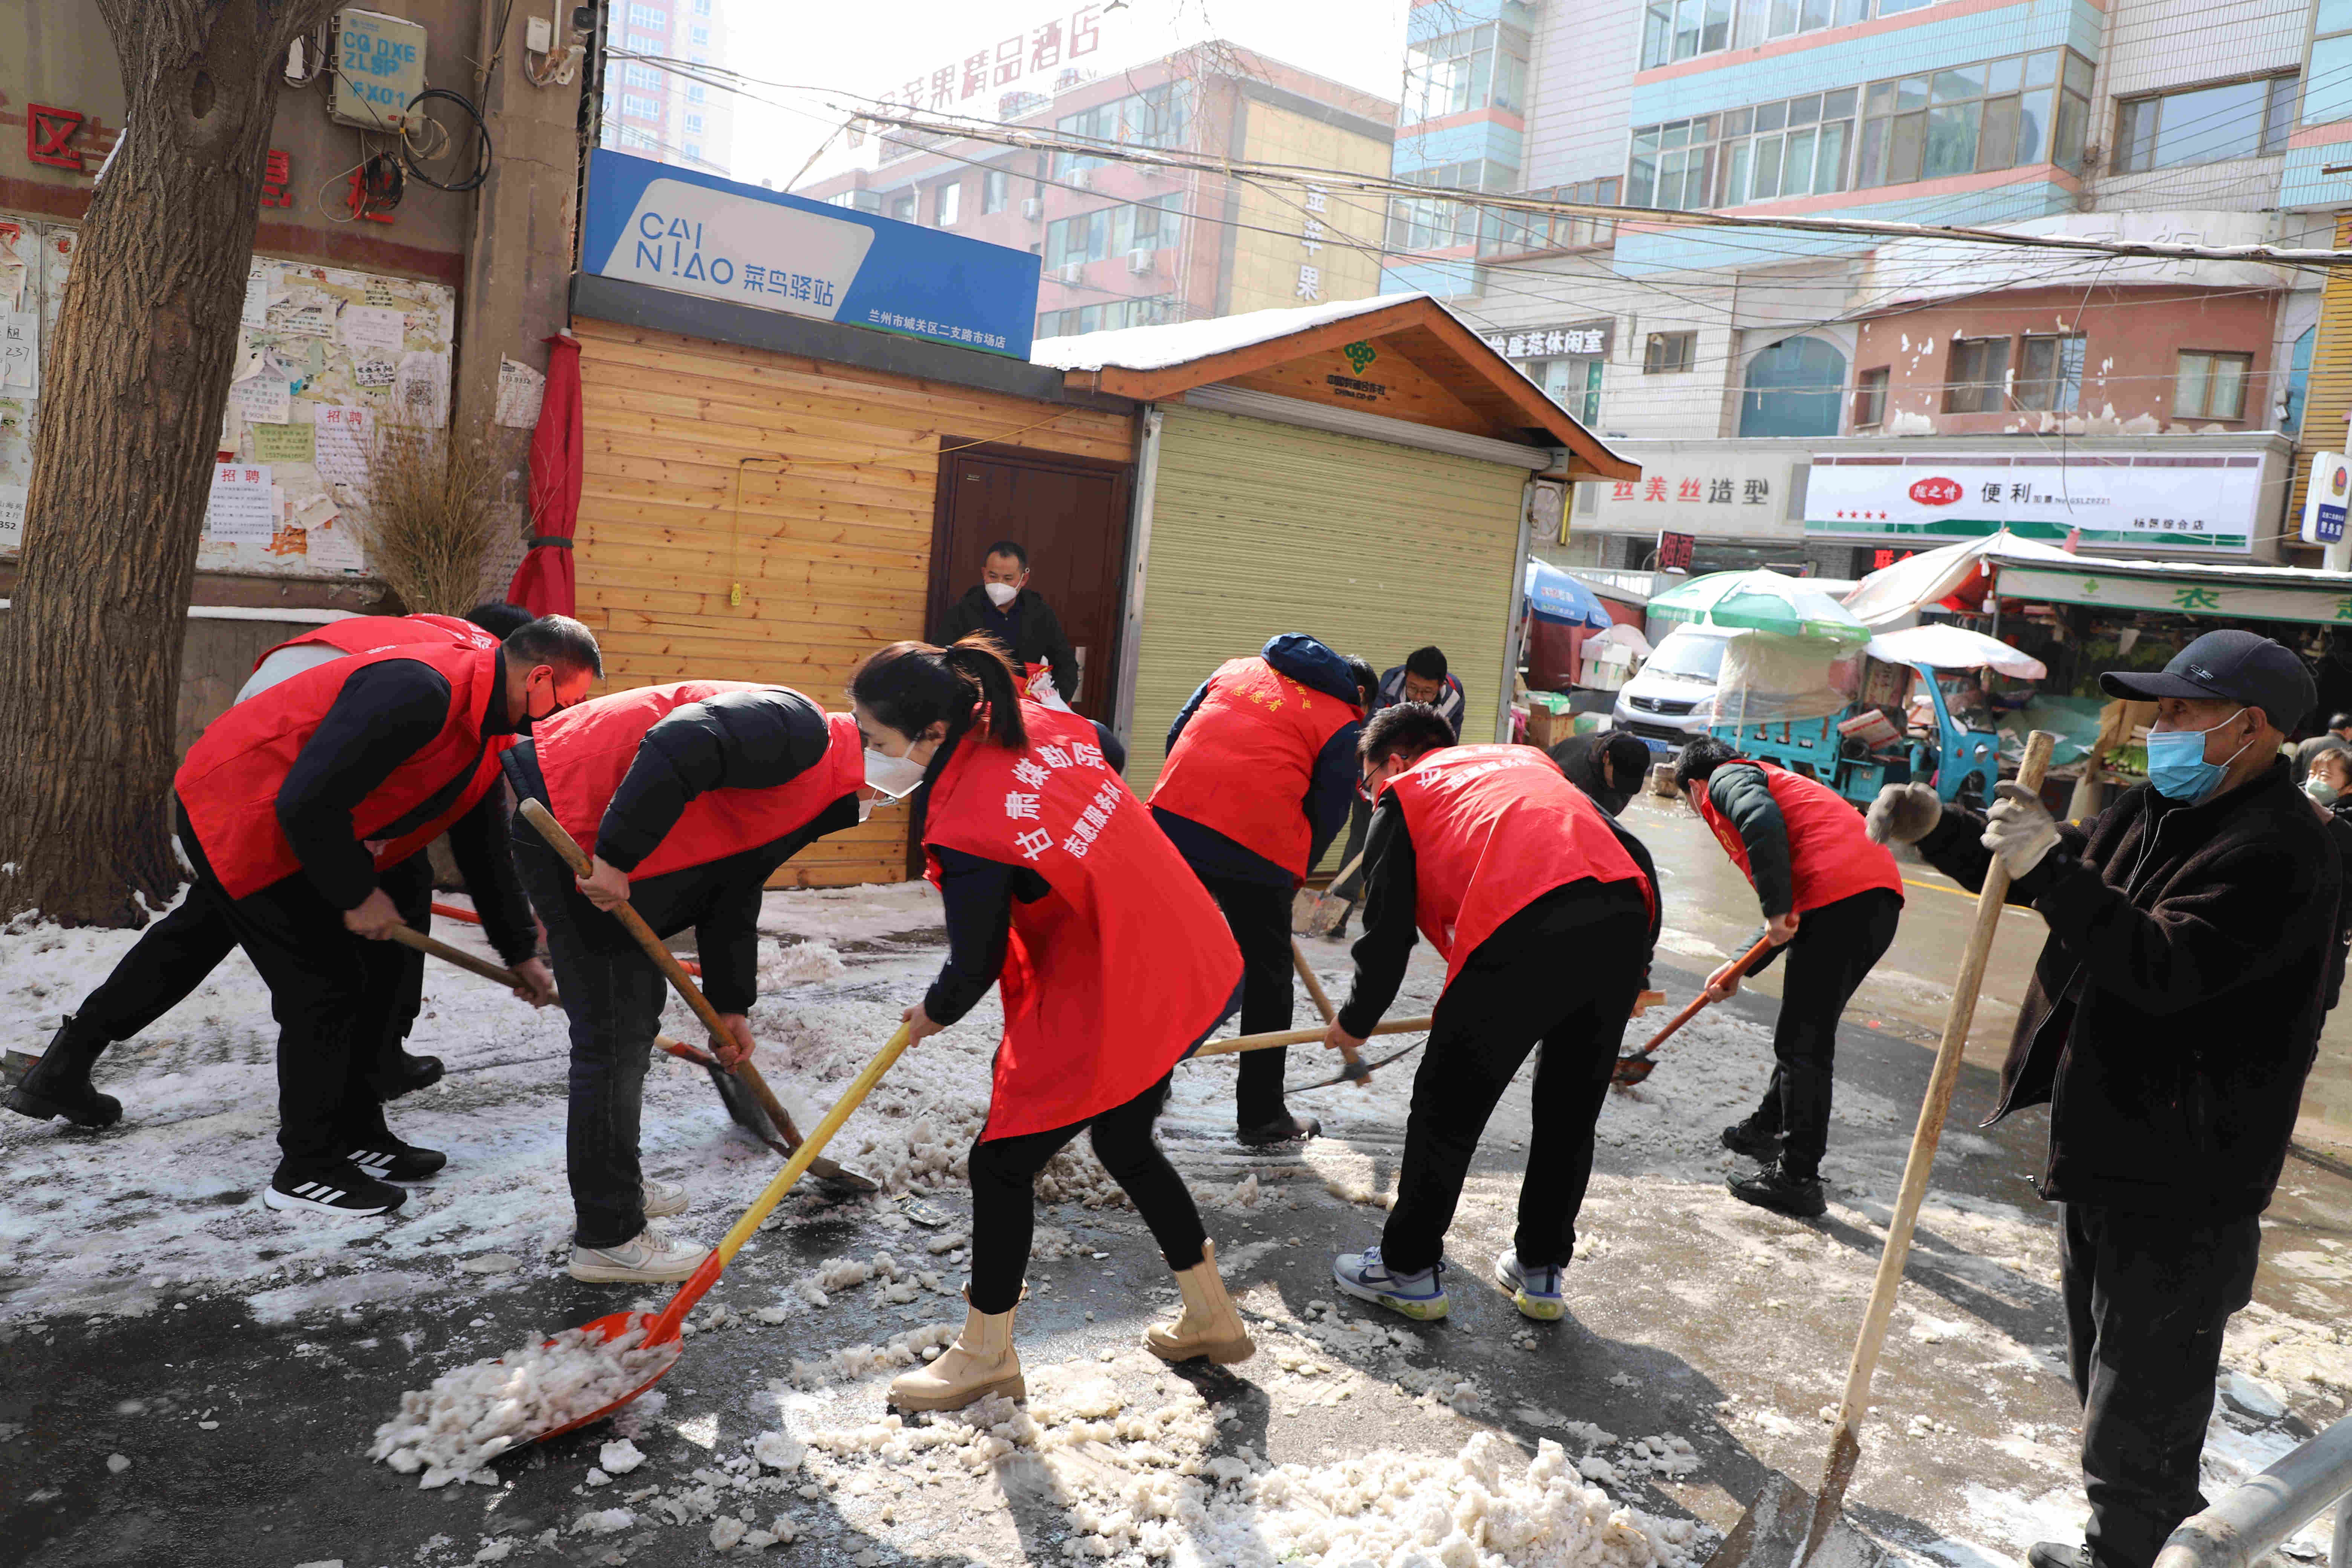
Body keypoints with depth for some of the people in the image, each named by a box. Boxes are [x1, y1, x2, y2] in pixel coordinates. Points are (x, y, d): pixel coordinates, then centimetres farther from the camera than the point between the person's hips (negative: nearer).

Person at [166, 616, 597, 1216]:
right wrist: (358, 894, -18)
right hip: (237, 818, -10)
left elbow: (485, 846, 15)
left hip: (305, 830, 10)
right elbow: (307, 803, -32)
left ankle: (356, 1137, 27)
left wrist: (520, 953, 19)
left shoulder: (485, 723, 4)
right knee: (324, 989, -8)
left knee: (369, 981, 13)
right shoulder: (419, 692, -30)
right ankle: (306, 1169, 6)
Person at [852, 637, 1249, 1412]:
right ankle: (1210, 1316, 40)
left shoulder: (964, 824, -25)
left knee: (1001, 1166, 8)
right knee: (1126, 1144, 27)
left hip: (1109, 1011, -9)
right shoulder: (1043, 725, -3)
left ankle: (986, 1353, 27)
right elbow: (1109, 751, 20)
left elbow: (975, 967, -13)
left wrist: (931, 1015, 9)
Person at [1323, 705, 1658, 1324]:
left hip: (1524, 938, -6)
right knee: (1569, 1114, 22)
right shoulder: (1527, 759, 35)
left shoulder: (1403, 792, 20)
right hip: (1624, 924, 6)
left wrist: (1355, 1023, 28)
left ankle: (1409, 1269, 26)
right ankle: (1541, 1271, 35)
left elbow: (1388, 931, 13)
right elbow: (1633, 854, 26)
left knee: (1448, 1106, 13)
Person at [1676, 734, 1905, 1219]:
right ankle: (1770, 1127, 39)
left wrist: (1778, 910, -15)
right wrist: (1738, 968, 36)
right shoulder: (1773, 780, 36)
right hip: (1880, 895, 9)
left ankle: (1798, 1180, 3)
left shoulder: (1727, 779, 10)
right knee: (1808, 1031, 23)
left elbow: (1763, 822, -17)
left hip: (1840, 899, -9)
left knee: (1804, 1044, -3)